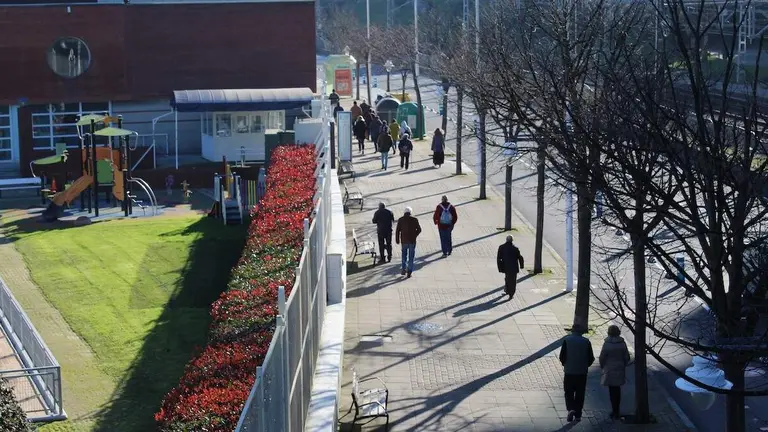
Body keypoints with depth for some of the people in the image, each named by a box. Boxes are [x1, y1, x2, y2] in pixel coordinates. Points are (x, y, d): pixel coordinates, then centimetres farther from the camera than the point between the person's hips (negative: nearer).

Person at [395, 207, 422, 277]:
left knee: (404, 255, 20)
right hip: (412, 241, -1)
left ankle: (403, 269, 13)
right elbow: (419, 229, 0)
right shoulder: (414, 220, -6)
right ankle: (409, 271, 3)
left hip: (404, 241, 1)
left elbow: (397, 231, -2)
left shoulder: (400, 220, -3)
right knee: (411, 257, 6)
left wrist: (397, 240, 7)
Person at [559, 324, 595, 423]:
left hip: (569, 371, -1)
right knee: (580, 393, 10)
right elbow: (591, 358, -2)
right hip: (582, 372, 1)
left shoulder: (567, 340, -7)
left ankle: (570, 409, -13)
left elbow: (562, 356, -8)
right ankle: (577, 415, 11)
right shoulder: (586, 342, -4)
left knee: (569, 392, 9)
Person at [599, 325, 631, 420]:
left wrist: (602, 366, 7)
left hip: (609, 370, -4)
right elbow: (627, 357, 3)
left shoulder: (607, 344, -15)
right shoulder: (622, 343, -2)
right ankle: (616, 411, 23)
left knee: (612, 391, 3)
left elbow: (602, 357, -11)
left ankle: (615, 411, 3)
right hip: (620, 370, 4)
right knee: (617, 390, 15)